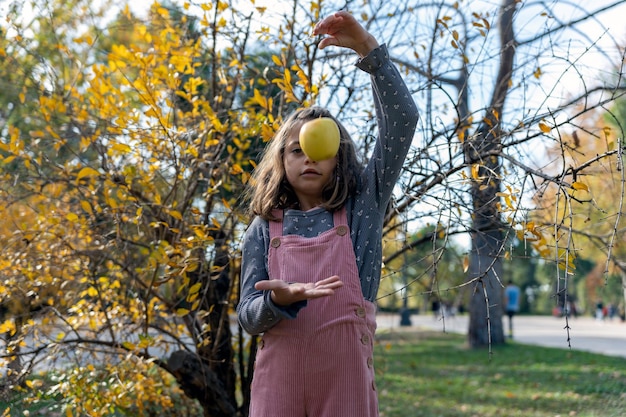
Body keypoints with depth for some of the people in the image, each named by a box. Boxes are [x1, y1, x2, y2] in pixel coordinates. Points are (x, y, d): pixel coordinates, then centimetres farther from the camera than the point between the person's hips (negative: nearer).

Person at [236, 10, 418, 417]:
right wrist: (280, 299, -21)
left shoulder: (362, 204, 5)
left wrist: (369, 48, -10)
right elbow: (249, 316, 1)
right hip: (279, 378, 1)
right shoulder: (264, 229, 6)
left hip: (346, 374, 0)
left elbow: (403, 121, -3)